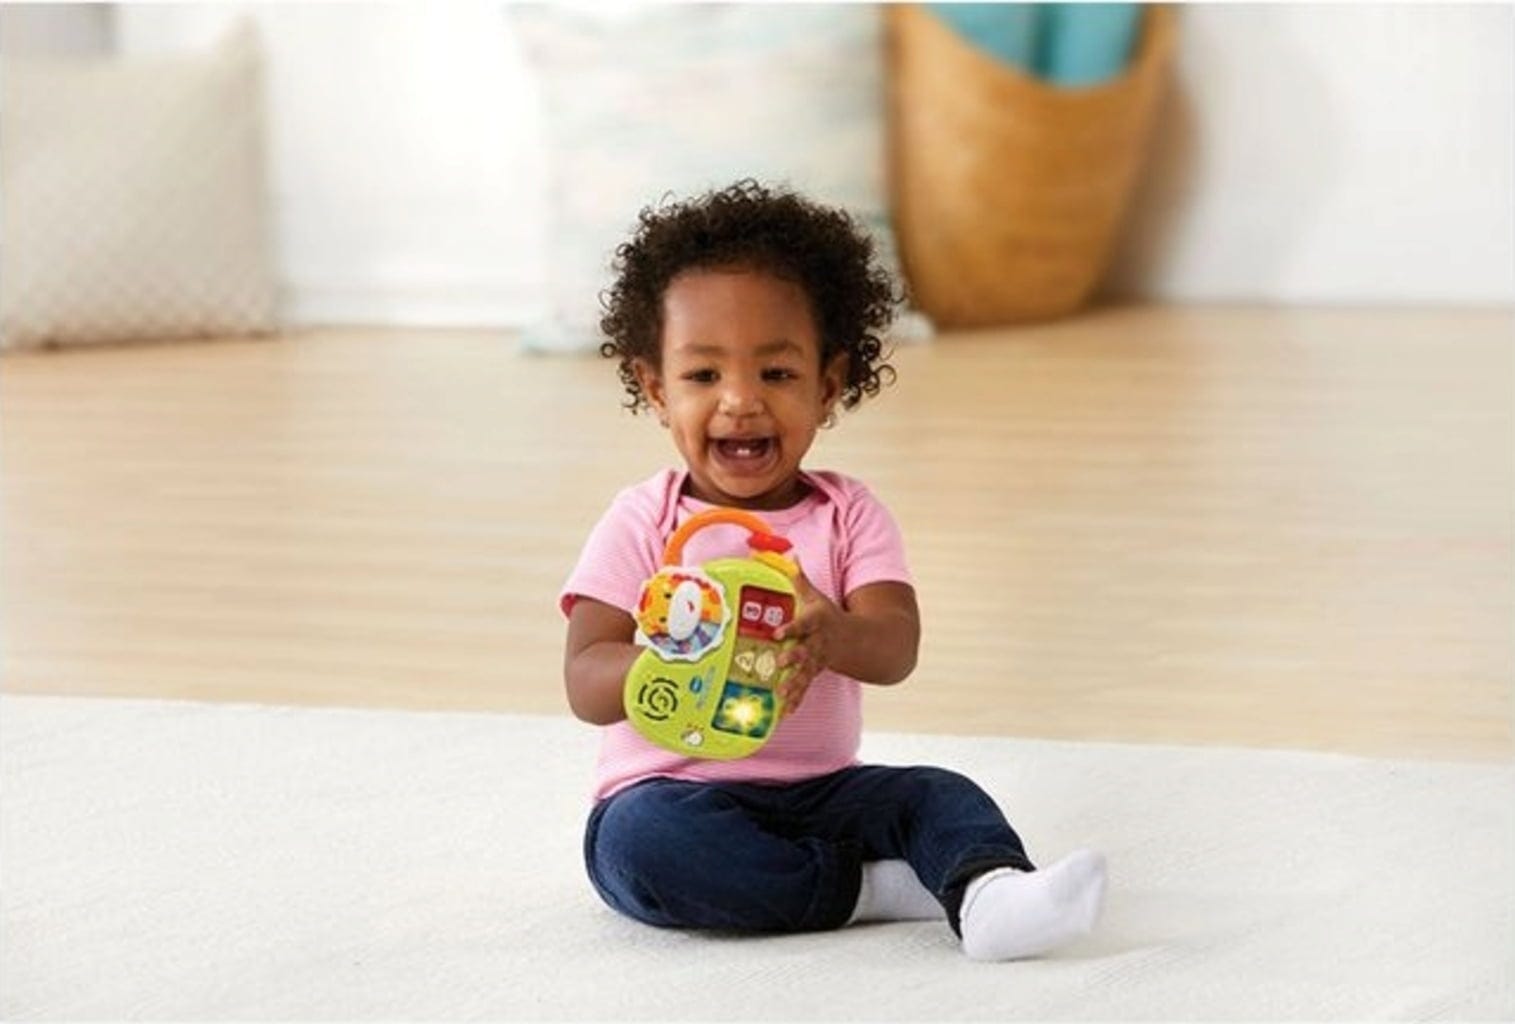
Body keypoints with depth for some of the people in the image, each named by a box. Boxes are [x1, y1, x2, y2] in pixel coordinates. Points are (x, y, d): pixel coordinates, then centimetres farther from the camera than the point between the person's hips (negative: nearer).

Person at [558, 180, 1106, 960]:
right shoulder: (642, 523, -3)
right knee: (640, 838, -33)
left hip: (820, 792, 3)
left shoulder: (849, 515, 2)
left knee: (938, 795, -19)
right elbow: (584, 682, -13)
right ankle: (865, 889, -27)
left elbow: (895, 651, -15)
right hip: (675, 793, -3)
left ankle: (990, 894, -48)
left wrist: (830, 638, -41)